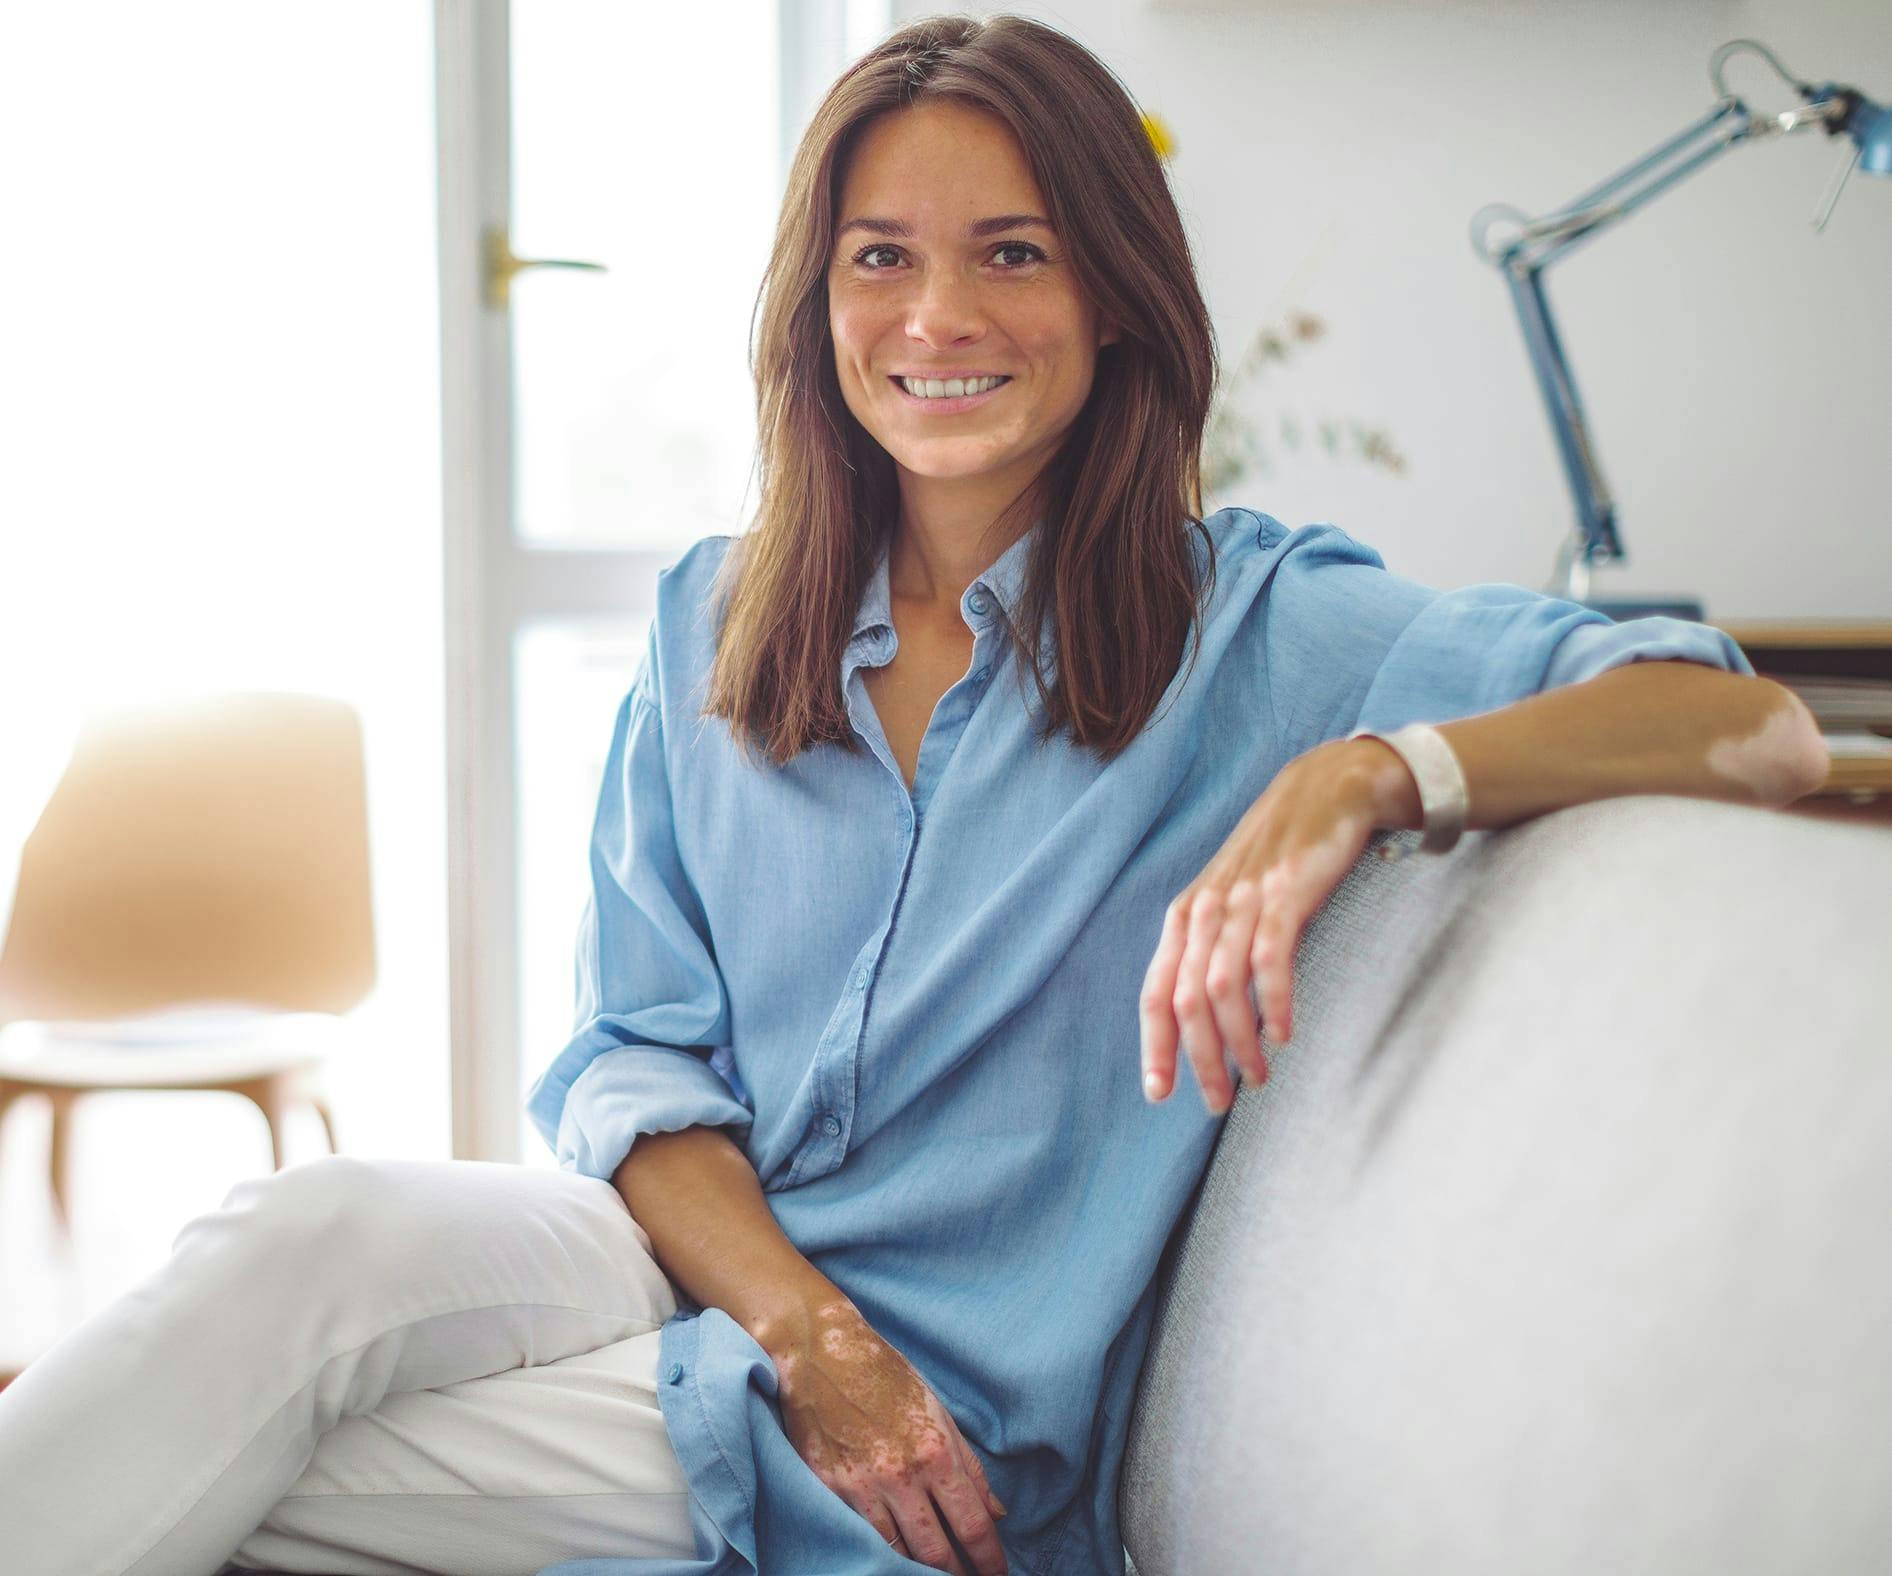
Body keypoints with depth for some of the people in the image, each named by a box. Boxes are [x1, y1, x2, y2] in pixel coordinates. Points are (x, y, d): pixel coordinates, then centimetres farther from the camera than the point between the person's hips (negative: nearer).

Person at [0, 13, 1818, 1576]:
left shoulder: (1257, 625, -1)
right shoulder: (712, 623, 12)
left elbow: (1733, 715, -11)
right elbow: (634, 1052, 7)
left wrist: (1360, 773, -30)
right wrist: (806, 1331, -12)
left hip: (943, 1419, -4)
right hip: (688, 1260, 4)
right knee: (294, 1238, -29)